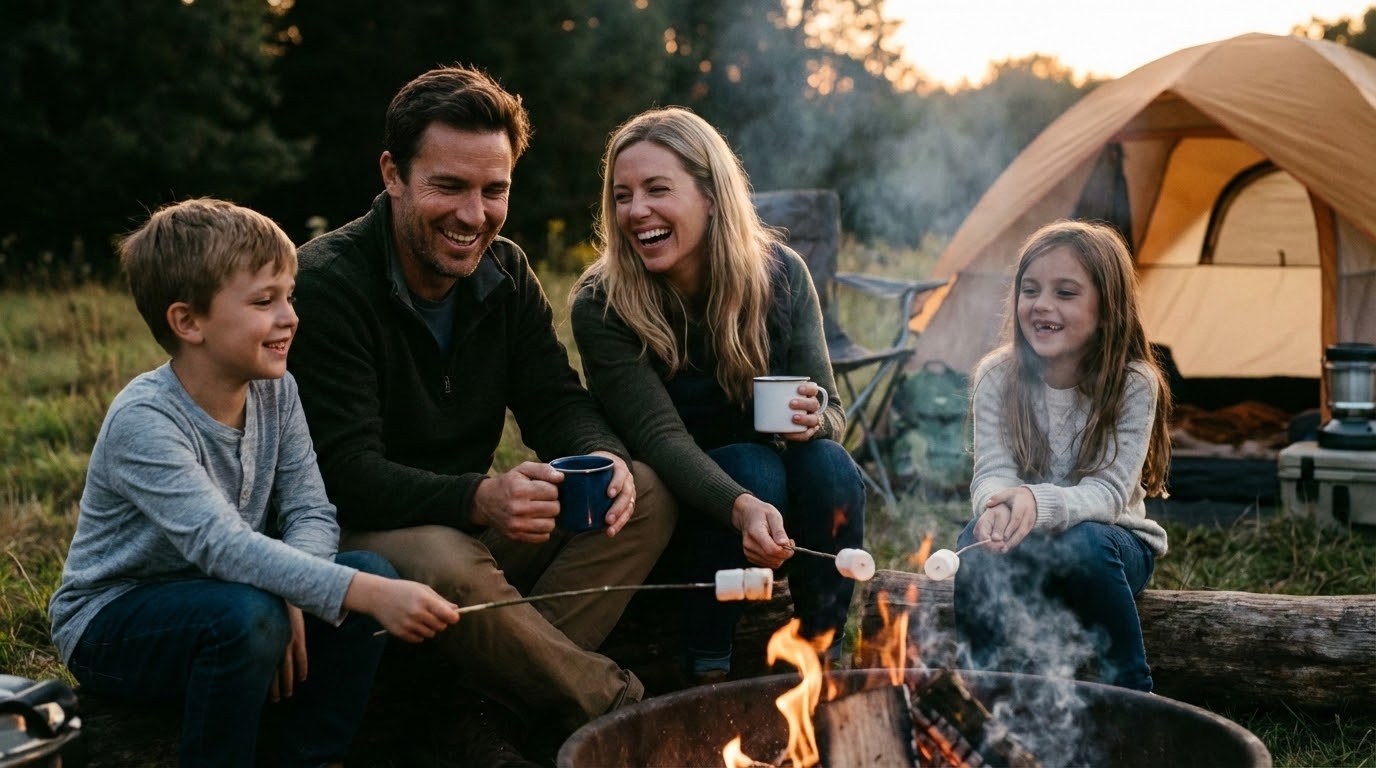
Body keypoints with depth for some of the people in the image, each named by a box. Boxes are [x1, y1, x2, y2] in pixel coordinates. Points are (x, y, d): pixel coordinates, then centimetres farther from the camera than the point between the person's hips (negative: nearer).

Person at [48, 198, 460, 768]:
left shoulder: (275, 390, -5)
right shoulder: (142, 420, -27)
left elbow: (312, 513, -8)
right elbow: (220, 544, -39)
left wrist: (290, 594, -30)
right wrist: (367, 594, -48)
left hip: (219, 594, 7)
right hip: (111, 625, -6)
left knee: (372, 573, -14)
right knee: (248, 614, -35)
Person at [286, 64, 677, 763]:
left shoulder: (504, 272, 4)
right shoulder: (326, 282, -18)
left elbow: (557, 403, 2)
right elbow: (346, 475, -25)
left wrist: (603, 458, -23)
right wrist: (479, 498, -42)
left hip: (473, 526, 7)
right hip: (357, 537, -7)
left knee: (646, 493, -12)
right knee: (445, 562, -39)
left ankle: (501, 708, -20)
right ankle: (617, 706, -16)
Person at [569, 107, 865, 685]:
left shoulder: (780, 275, -10)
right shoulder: (601, 305, -18)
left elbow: (830, 409, -5)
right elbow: (660, 436, -28)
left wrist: (815, 420, -31)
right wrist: (742, 507, -46)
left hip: (772, 507, 3)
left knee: (829, 465, -27)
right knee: (753, 466, -31)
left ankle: (825, 656, -12)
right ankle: (706, 671, -18)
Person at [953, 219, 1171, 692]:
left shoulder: (1133, 385, -14)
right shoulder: (996, 378, -8)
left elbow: (1108, 492, -23)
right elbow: (991, 473, -16)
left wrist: (1040, 504, -45)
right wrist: (998, 507, -42)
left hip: (1113, 542, -1)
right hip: (1021, 542, 1)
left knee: (1084, 545, -34)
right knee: (980, 541, -30)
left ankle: (1131, 693, -13)